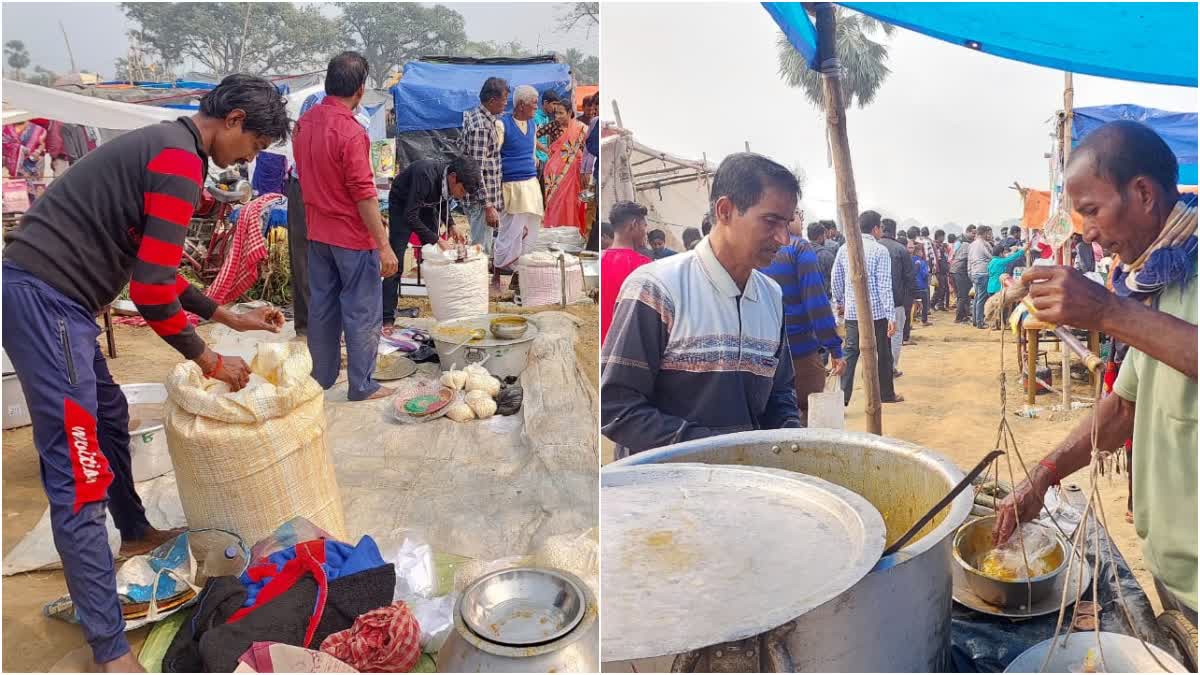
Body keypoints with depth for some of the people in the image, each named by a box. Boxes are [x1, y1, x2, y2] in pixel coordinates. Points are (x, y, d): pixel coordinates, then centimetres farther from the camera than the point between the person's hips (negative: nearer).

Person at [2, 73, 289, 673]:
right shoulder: (180, 159, -14)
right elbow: (151, 290, -19)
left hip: (50, 295, 11)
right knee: (77, 472, -9)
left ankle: (135, 534, 47)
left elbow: (155, 267, 25)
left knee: (109, 417, 25)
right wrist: (209, 361, -6)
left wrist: (231, 318, 25)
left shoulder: (163, 147, 18)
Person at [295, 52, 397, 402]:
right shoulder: (351, 132, -21)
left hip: (317, 232, 8)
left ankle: (322, 375, 27)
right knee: (361, 312, 3)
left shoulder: (305, 122, 3)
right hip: (353, 236, -8)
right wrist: (384, 245, -19)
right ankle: (362, 386, 11)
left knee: (321, 305, 16)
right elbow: (364, 194, -22)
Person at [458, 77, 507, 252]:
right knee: (481, 250, -4)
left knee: (483, 247, 18)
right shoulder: (481, 126, -21)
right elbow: (477, 170, -23)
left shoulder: (474, 114, 9)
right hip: (482, 198, -10)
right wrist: (488, 206, -24)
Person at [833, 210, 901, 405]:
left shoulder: (844, 249, 3)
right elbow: (884, 286, -14)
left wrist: (840, 302, 24)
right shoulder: (880, 250, -10)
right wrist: (891, 316, -14)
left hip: (852, 312, 3)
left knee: (850, 353, 5)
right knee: (883, 354, 13)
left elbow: (836, 280, 8)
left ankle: (842, 397, -5)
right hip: (877, 312, -3)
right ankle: (887, 394, 26)